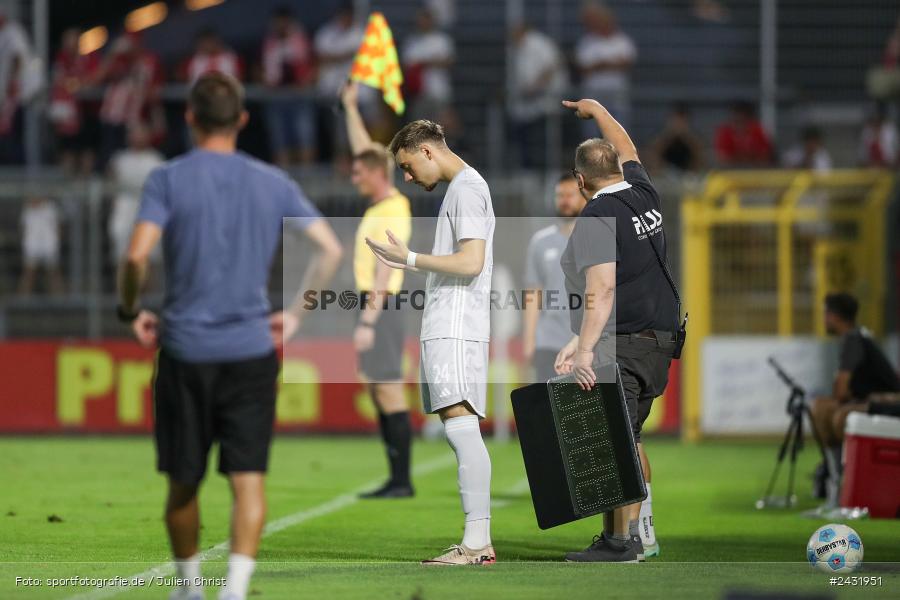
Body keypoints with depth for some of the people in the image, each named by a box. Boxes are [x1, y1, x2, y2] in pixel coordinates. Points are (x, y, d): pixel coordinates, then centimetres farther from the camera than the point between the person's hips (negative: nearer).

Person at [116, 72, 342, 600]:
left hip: (185, 349, -1)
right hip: (253, 350, 1)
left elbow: (137, 255, -15)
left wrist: (131, 311, 1)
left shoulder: (169, 180, -3)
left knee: (184, 483, 13)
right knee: (249, 480, -3)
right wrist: (296, 314, 10)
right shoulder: (273, 183, 5)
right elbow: (331, 250, 2)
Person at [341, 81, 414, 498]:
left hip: (381, 307, -10)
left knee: (389, 391, -10)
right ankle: (395, 479, 8)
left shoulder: (392, 214, -14)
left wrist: (368, 321, -24)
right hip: (372, 305, 10)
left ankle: (402, 480, -10)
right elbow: (364, 150, 27)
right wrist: (350, 107, 31)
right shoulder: (382, 204, 12)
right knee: (379, 393, 8)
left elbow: (383, 273, -20)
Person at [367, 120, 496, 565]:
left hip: (455, 329, -10)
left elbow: (471, 262, -17)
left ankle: (477, 542, -20)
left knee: (461, 426, -15)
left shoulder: (467, 189, -8)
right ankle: (479, 543, 3)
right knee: (462, 432, 5)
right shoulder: (463, 187, 23)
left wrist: (409, 259, -13)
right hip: (446, 329, 10)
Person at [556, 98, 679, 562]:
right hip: (658, 339, 9)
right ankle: (642, 532, 20)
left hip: (619, 344, -9)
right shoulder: (643, 194, 10)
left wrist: (584, 346, -30)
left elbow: (602, 288, -25)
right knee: (629, 438, 17)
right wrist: (597, 111, 47)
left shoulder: (597, 218, -14)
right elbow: (629, 153, 33)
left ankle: (620, 541, -11)